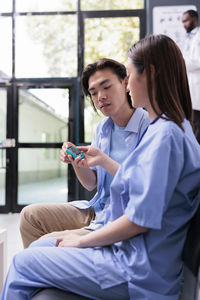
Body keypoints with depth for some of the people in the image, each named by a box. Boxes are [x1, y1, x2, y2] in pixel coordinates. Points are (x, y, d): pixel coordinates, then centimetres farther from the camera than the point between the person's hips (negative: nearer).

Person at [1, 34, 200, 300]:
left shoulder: (164, 135, -23)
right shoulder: (175, 129, 10)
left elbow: (141, 219, -25)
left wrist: (81, 241, -13)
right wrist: (103, 160, 22)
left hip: (140, 273, -10)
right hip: (130, 251, 10)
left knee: (22, 264, -1)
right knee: (37, 247, 16)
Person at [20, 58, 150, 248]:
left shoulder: (149, 127, -15)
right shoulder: (102, 128, 9)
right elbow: (91, 184, 13)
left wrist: (104, 161, -25)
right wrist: (76, 161, -7)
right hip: (96, 210, 8)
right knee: (31, 215, 5)